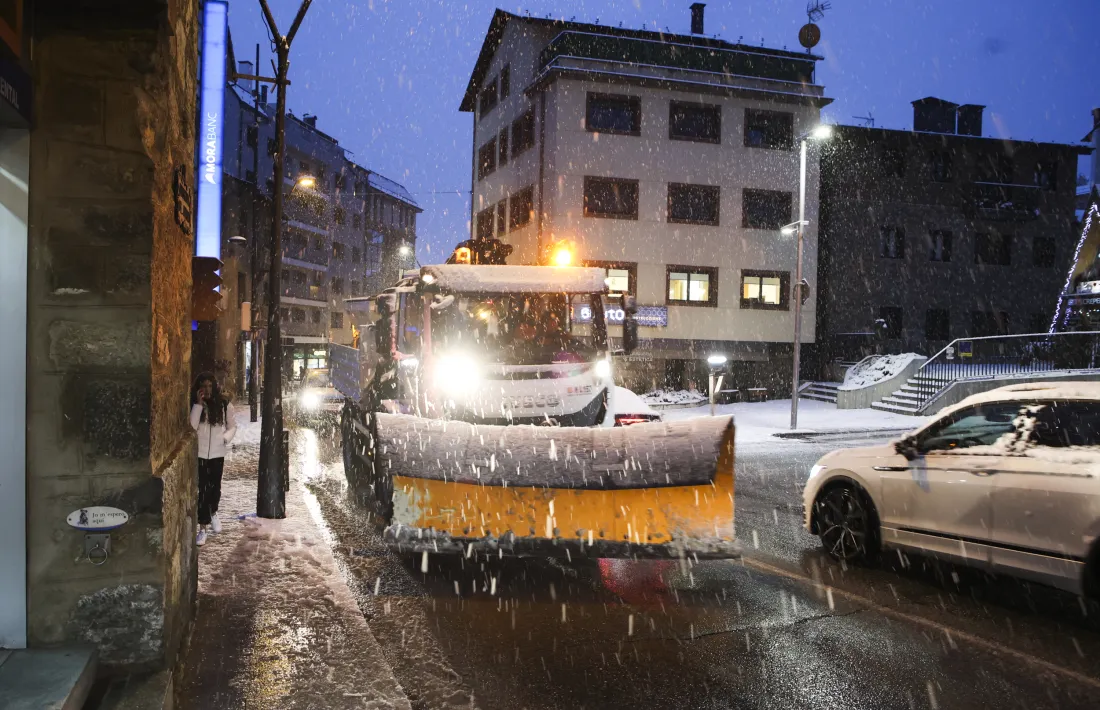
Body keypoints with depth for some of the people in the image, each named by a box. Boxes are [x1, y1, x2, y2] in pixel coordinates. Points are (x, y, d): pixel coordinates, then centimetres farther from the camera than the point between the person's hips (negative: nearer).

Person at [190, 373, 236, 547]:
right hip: (199, 453, -1)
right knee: (202, 490, -1)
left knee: (215, 487, 13)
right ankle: (203, 528, 6)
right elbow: (191, 427, -19)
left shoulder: (224, 404, -3)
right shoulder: (193, 404, -6)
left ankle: (213, 513, 43)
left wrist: (226, 438, -12)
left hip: (217, 453, 1)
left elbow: (232, 426, 7)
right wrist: (198, 404, -23)